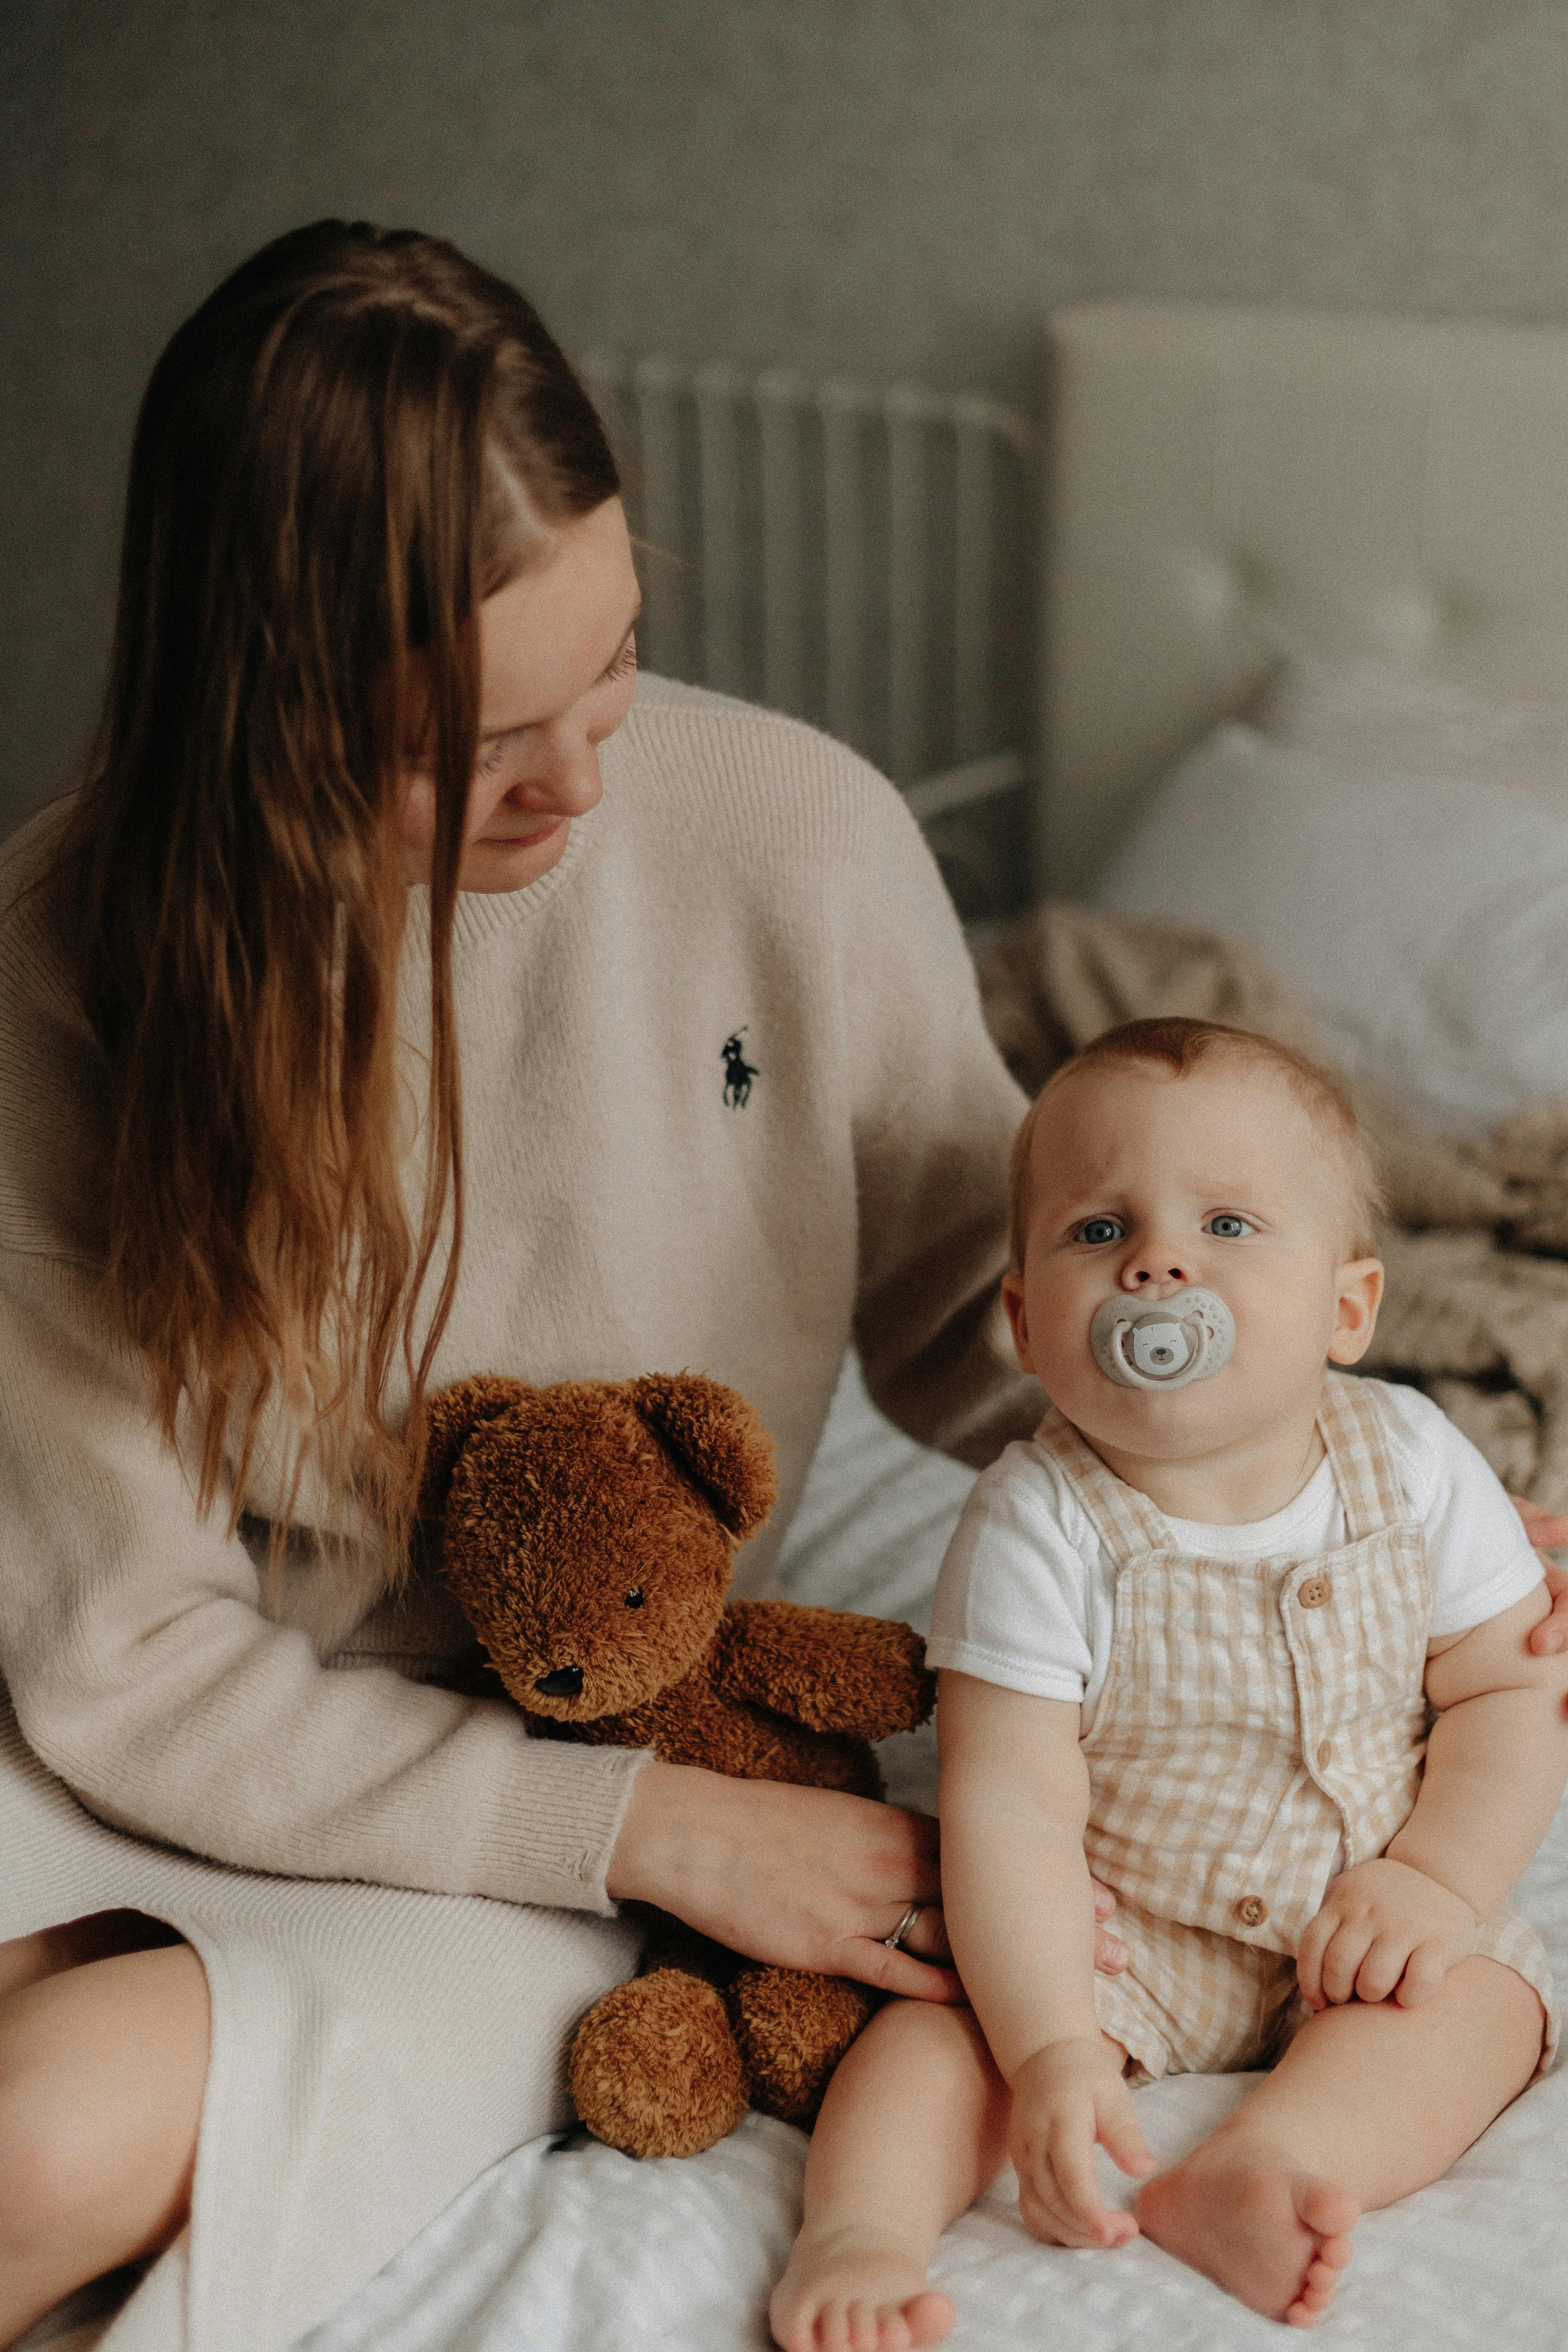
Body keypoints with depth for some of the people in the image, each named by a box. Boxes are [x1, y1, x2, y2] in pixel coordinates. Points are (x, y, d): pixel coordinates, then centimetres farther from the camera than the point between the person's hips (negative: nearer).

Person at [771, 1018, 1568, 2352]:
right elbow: (1012, 1807, -26)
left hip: (1358, 1932, 3)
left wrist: (1437, 1883, -18)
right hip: (1113, 1930, -2)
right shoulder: (1039, 1528, -21)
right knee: (952, 2025, -25)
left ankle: (1262, 2168, -36)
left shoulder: (1412, 1463, -12)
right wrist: (1051, 2052, -34)